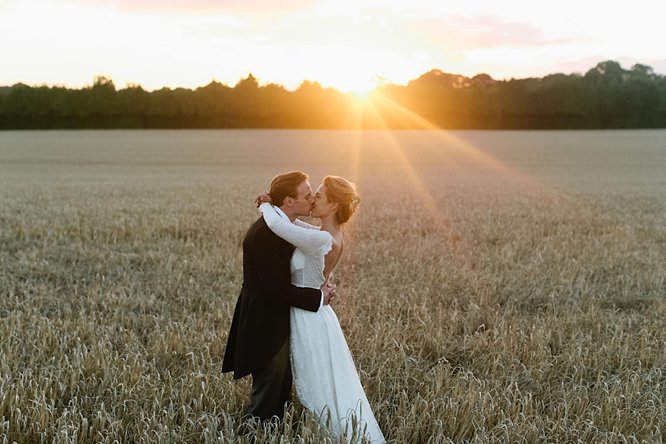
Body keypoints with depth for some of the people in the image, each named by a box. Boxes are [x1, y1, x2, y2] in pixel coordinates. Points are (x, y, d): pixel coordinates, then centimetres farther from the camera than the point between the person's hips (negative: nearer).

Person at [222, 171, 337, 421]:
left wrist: (320, 285, -3)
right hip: (265, 328, -10)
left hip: (279, 325, 10)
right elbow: (278, 289, -27)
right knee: (266, 402, 2)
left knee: (280, 396, 19)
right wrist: (319, 297, -17)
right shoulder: (264, 233, -26)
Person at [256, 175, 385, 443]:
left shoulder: (322, 240, -27)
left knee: (319, 392, 7)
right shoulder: (331, 236, 1)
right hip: (316, 315, 9)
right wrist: (272, 205, -5)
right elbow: (292, 222, 14)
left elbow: (278, 225, -35)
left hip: (309, 320, -9)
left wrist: (266, 207, -13)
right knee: (328, 388, 22)